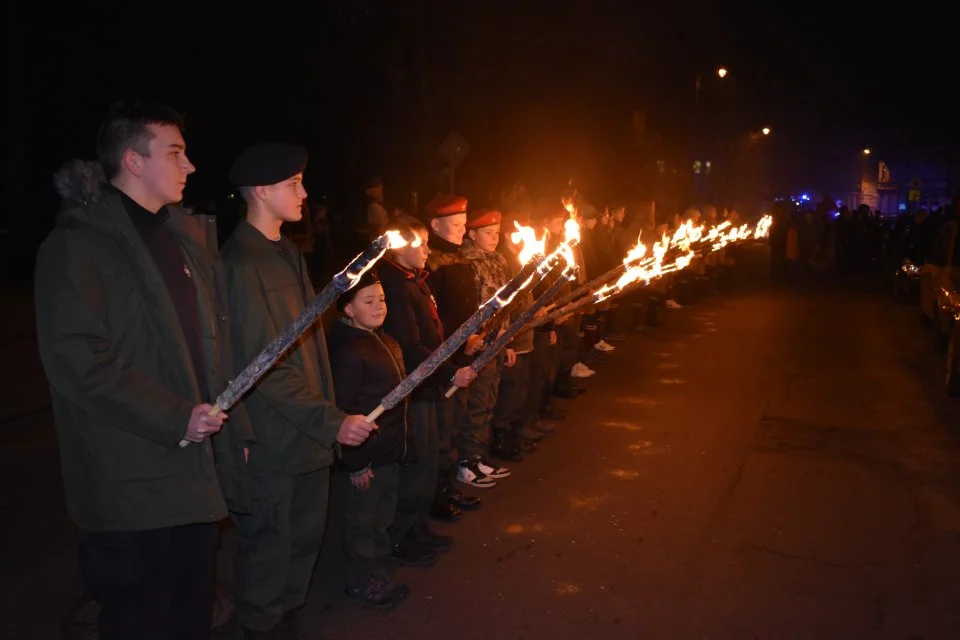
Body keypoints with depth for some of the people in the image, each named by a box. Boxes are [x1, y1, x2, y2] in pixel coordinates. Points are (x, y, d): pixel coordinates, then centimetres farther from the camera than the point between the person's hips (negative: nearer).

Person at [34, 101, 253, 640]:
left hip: (199, 471, 7)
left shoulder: (189, 235, 13)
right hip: (132, 485, -7)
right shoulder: (80, 242, -11)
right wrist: (175, 418, -20)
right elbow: (77, 358, -20)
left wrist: (235, 430, 14)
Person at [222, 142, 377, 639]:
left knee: (306, 537, 20)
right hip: (273, 444, -9)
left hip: (309, 434, 9)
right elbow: (266, 368, -22)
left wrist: (328, 416, 15)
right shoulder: (243, 264, -19)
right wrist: (332, 421, -21)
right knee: (269, 551, 9)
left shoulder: (286, 253, 11)